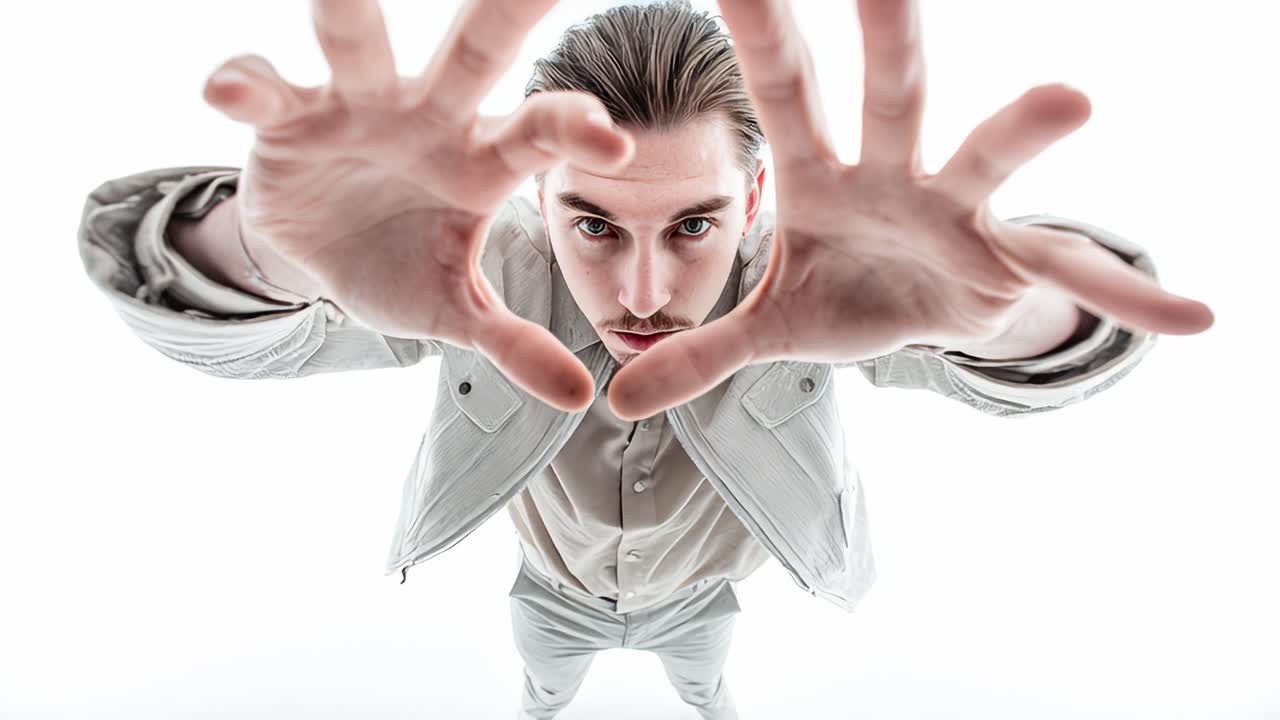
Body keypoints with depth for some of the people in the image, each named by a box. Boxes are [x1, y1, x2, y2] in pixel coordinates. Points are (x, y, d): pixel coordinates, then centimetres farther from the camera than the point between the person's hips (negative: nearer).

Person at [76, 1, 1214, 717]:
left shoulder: (805, 281, -41)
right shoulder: (492, 268, -41)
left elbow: (1065, 332, -53)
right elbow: (164, 274, -49)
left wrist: (997, 302, -79)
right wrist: (278, 240, -75)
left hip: (697, 589, 0)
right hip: (554, 586, 1)